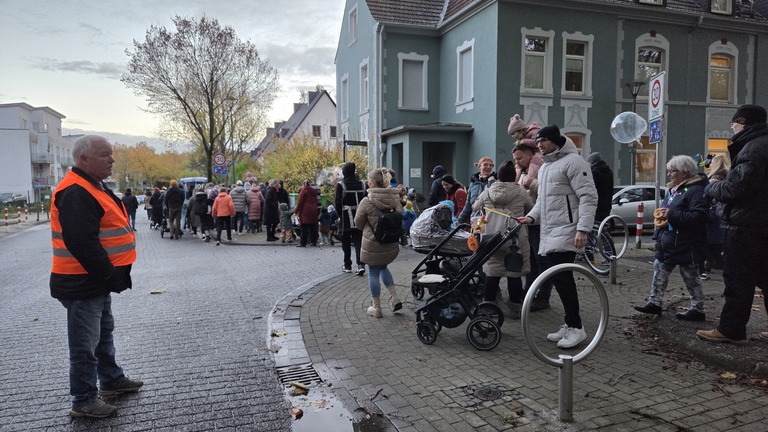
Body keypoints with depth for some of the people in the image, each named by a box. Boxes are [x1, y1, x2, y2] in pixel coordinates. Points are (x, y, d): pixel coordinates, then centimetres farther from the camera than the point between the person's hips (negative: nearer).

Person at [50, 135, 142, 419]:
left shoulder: (92, 188, 13)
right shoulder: (75, 193, -22)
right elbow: (82, 243, -29)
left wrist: (112, 273, 15)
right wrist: (110, 275, -22)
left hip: (97, 280, 11)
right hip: (83, 284, -11)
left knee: (104, 332, 23)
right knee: (85, 343, 2)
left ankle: (111, 379, 39)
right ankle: (84, 401, 15)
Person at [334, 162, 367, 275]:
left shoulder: (341, 185, -9)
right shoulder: (362, 184, 2)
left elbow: (337, 203, -9)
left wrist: (340, 215, 6)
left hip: (346, 219, -3)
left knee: (346, 242, 10)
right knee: (358, 241, 5)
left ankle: (347, 265, 17)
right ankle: (361, 264, -10)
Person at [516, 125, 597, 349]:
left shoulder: (573, 162, -9)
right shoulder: (545, 167, 21)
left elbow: (588, 197, -15)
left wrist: (583, 229, -23)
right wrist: (532, 216, 8)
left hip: (566, 232, -9)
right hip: (549, 233, 9)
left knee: (561, 276, -13)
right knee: (552, 274, 8)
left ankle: (575, 327, -1)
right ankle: (570, 325, 19)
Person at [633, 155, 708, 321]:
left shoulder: (695, 190, -16)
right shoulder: (673, 190, 13)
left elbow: (698, 216, -27)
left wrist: (671, 214, -26)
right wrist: (661, 215, 7)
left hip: (686, 244, -9)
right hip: (668, 242, 9)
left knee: (690, 276, 3)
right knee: (660, 270, 11)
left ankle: (697, 309, 16)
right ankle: (654, 302, 19)